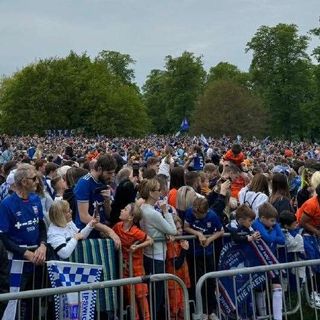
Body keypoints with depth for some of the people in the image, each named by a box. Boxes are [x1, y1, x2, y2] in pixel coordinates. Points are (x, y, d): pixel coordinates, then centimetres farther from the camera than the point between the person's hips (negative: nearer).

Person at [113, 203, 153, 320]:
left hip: (136, 266, -5)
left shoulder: (135, 232, -22)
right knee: (129, 295, 14)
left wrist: (137, 246, -25)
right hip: (124, 266, 5)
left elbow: (150, 241, -17)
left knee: (140, 295, 5)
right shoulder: (118, 226, -6)